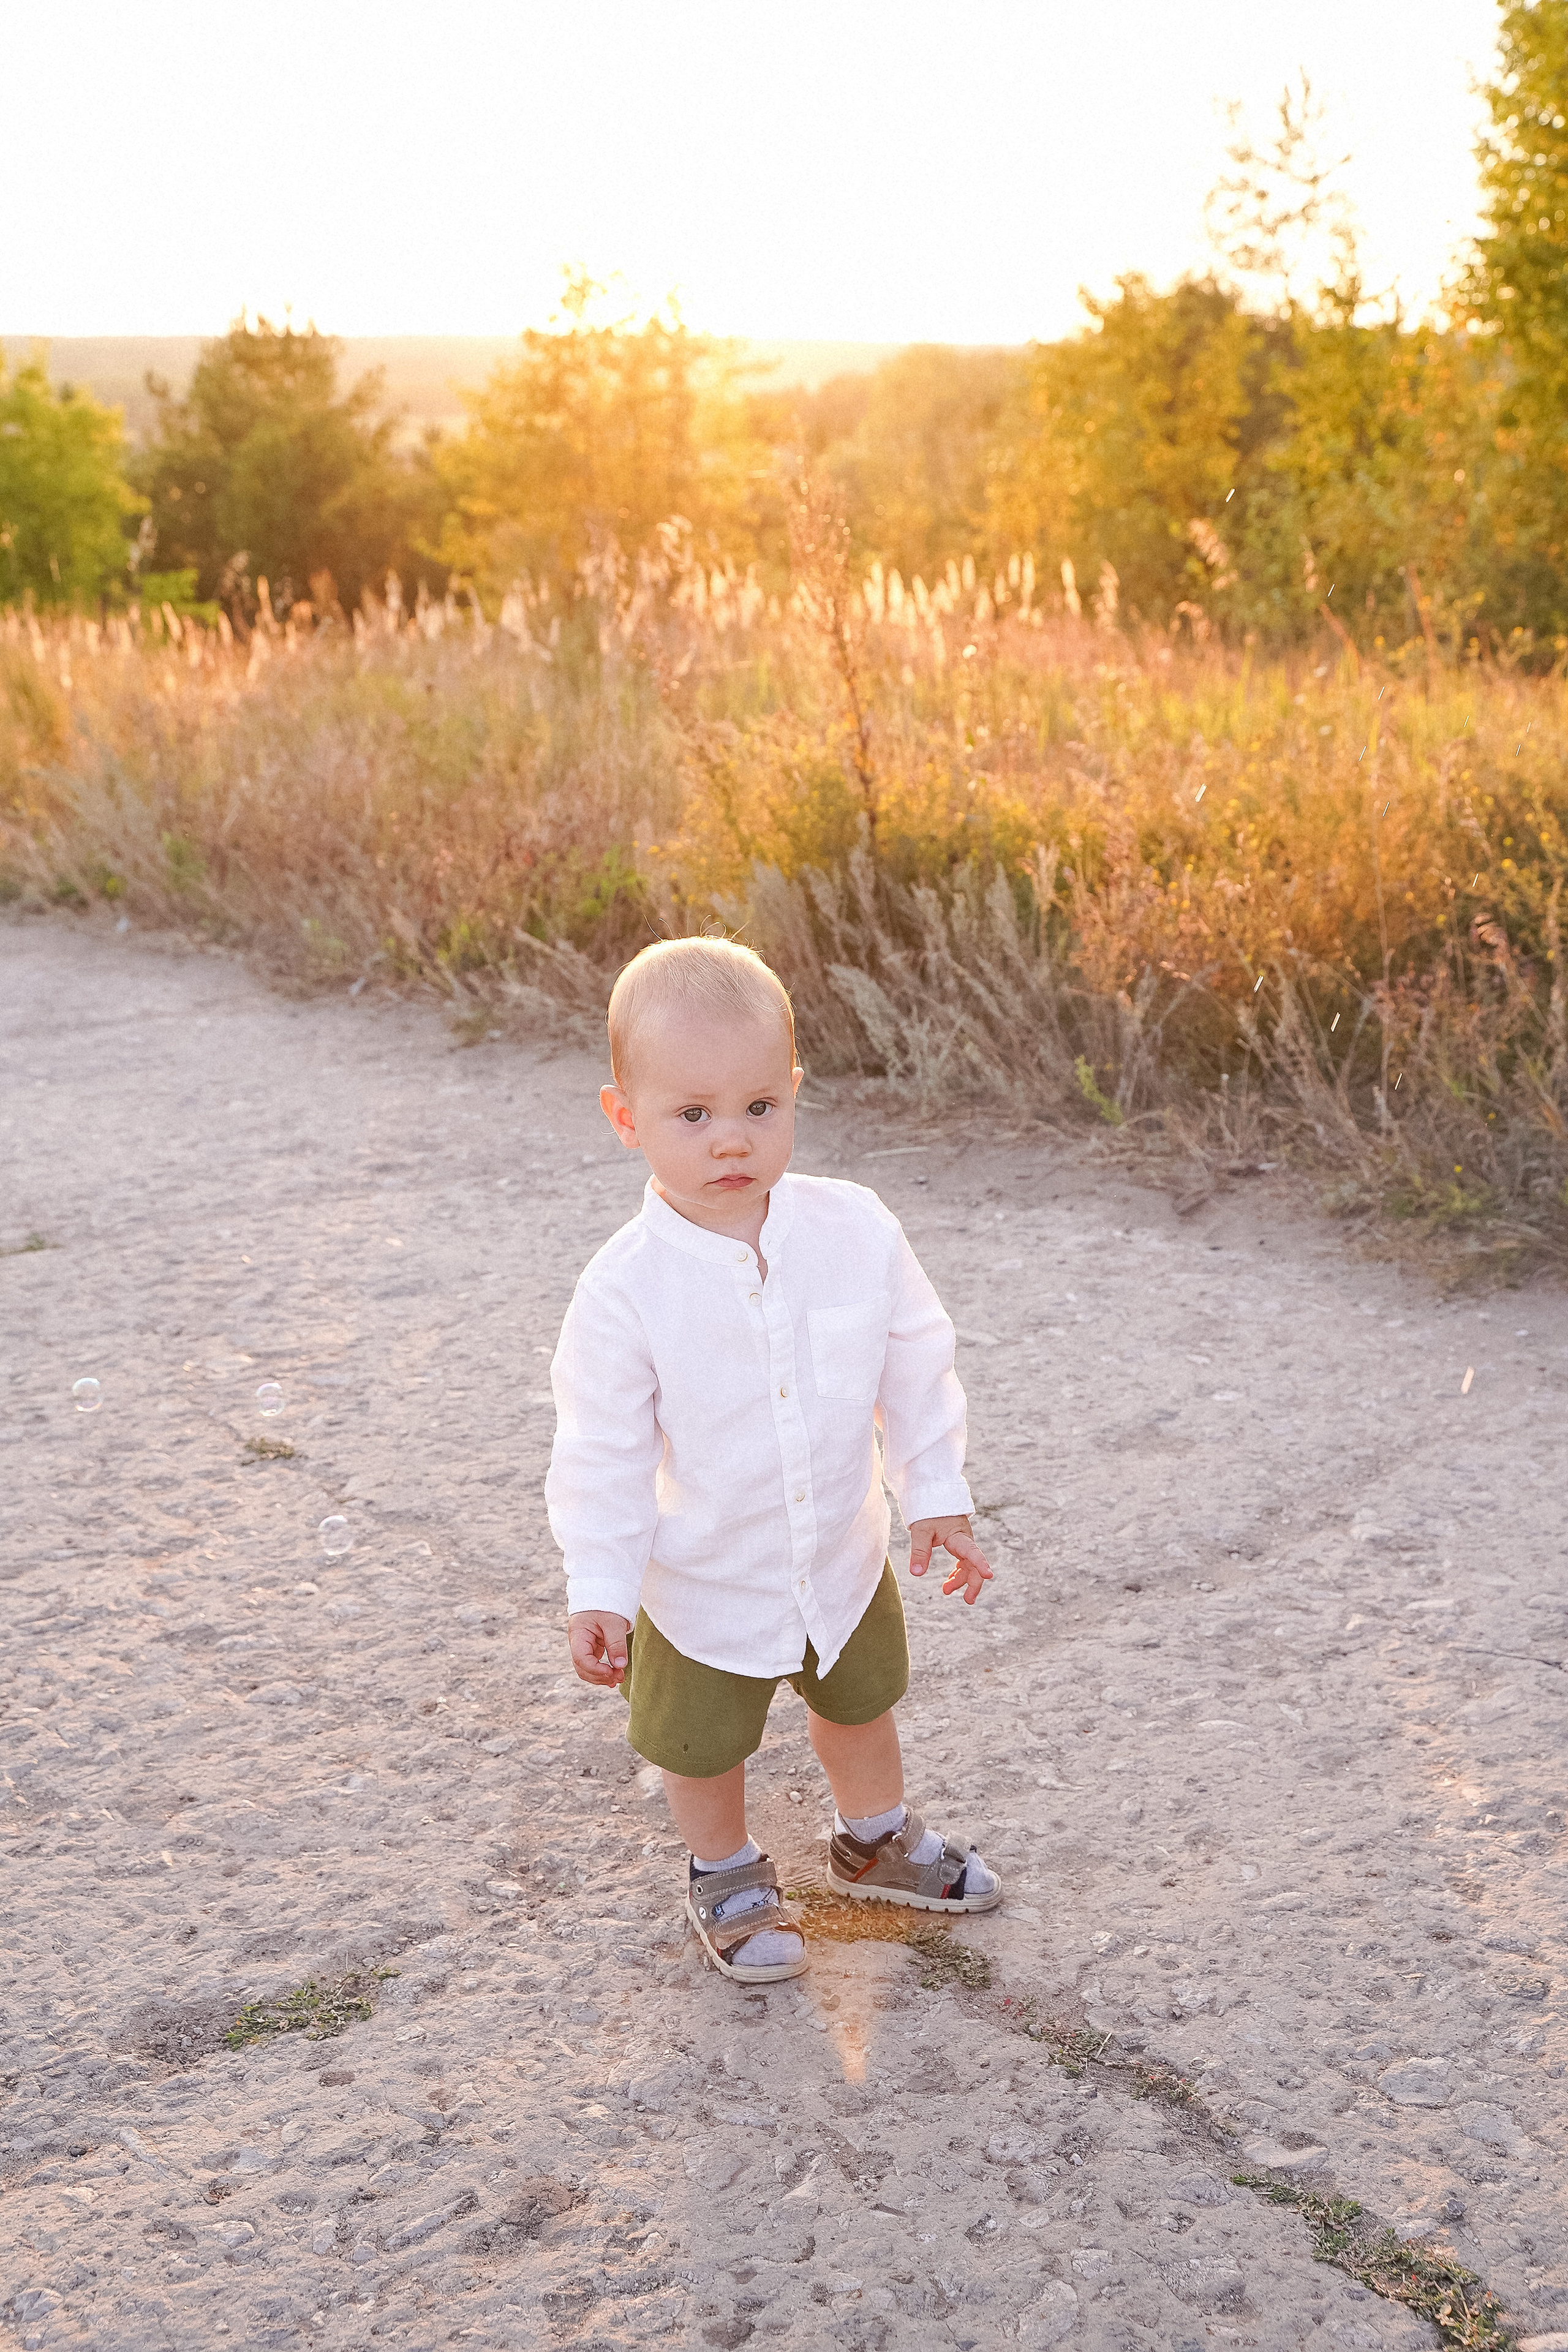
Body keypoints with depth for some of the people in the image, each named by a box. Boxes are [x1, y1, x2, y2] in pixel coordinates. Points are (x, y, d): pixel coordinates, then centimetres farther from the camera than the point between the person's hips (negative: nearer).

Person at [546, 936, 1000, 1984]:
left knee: (860, 1703, 28)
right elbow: (606, 1452, -18)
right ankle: (728, 1877, 50)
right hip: (705, 1581, -3)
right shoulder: (625, 1291, -28)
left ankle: (877, 1840, 58)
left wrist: (937, 1495, -2)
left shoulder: (855, 1230, -19)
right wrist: (598, 1590, -17)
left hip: (845, 1554, 4)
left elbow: (915, 1368, -6)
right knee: (705, 1744, 19)